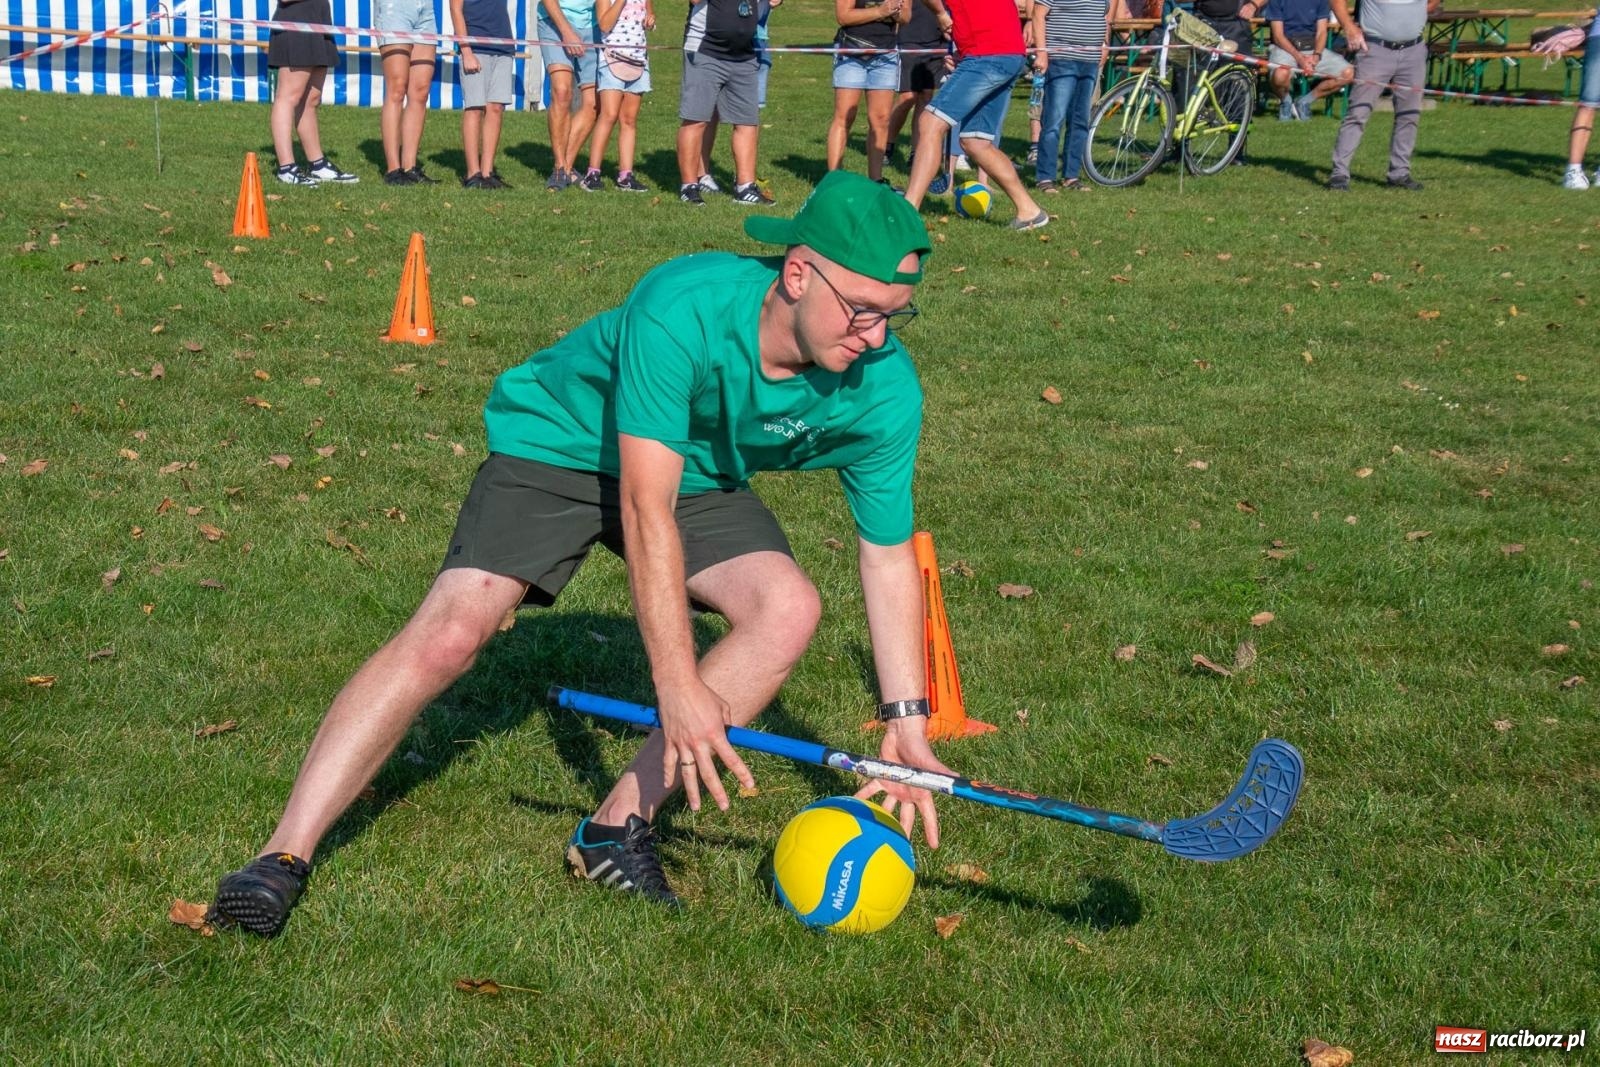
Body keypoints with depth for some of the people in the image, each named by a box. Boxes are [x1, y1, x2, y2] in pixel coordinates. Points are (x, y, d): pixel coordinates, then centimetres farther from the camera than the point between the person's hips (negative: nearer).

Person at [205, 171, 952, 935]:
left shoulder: (884, 389, -22)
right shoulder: (683, 309, -37)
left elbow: (890, 556, -10)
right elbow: (647, 509, -37)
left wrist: (906, 723, -14)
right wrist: (679, 686, -40)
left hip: (701, 478, 4)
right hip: (558, 443, -4)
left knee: (789, 605, -22)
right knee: (448, 633, -21)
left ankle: (620, 824, -14)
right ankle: (284, 856, -15)